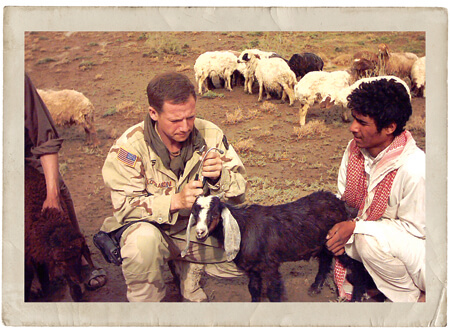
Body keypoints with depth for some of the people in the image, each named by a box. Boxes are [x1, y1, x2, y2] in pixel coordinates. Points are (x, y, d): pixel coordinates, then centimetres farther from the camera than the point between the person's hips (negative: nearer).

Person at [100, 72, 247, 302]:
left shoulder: (209, 135, -11)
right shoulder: (129, 147, -19)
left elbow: (239, 193, -8)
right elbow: (124, 206, -23)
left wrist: (219, 176, -32)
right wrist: (176, 200, -37)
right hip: (150, 226, -3)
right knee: (143, 240, -37)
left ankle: (187, 269, 16)